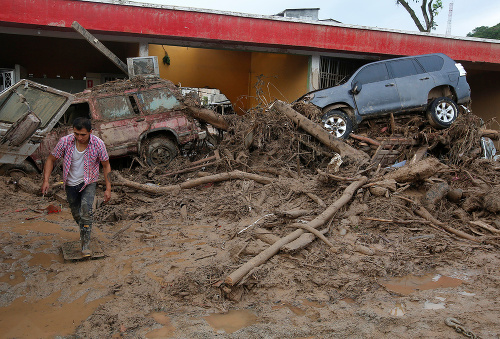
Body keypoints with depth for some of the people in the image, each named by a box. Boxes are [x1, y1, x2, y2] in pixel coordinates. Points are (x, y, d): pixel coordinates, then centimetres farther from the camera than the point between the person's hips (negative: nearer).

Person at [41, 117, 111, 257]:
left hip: (89, 182, -2)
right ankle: (84, 230, 46)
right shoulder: (65, 141, -18)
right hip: (71, 183, 2)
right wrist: (46, 180, -15)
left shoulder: (98, 144, -20)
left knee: (86, 209, -24)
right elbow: (51, 160, -4)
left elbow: (106, 165, -8)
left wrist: (108, 188, -9)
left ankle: (85, 243, -11)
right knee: (76, 213, 14)